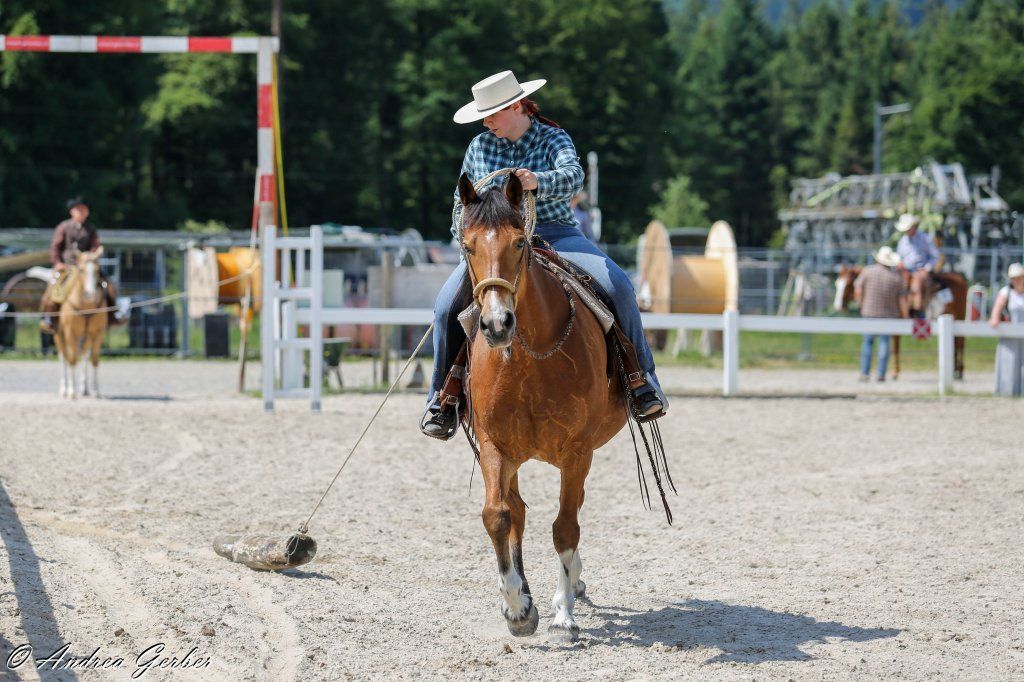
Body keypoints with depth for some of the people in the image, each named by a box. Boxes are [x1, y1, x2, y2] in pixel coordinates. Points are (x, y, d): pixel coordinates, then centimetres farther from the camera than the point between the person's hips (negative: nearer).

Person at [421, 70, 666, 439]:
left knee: (617, 286, -26)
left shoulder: (553, 139, 2)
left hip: (554, 233, -2)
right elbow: (462, 204, 21)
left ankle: (641, 380, -13)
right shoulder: (480, 147, 11)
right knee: (448, 304, -23)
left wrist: (538, 181, -42)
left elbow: (573, 176, -20)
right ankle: (443, 397, -6)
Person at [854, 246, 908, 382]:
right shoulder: (897, 277, -4)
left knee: (868, 342, 10)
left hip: (869, 312, 0)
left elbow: (857, 291, -8)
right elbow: (902, 299, -4)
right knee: (884, 342, 6)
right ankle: (881, 374, 1)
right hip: (889, 313, 0)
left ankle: (864, 373, 5)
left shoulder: (868, 271, -6)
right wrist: (906, 318, 3)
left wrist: (861, 305, 9)